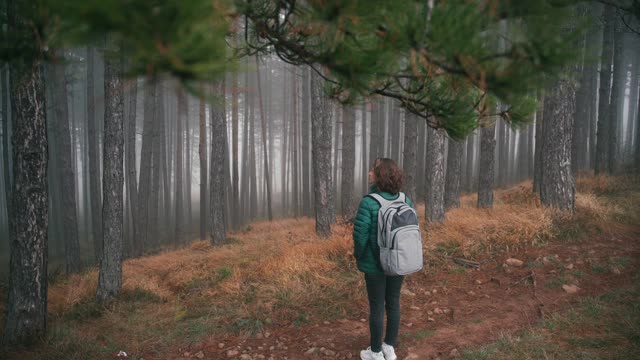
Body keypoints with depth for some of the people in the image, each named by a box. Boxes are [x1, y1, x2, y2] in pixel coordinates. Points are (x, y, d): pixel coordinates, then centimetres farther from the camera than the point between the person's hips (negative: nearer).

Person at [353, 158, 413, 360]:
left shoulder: (368, 203, -21)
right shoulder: (405, 201, -4)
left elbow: (360, 235, -18)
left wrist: (359, 257, -1)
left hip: (375, 264, -5)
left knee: (376, 307, 9)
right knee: (393, 303, 17)